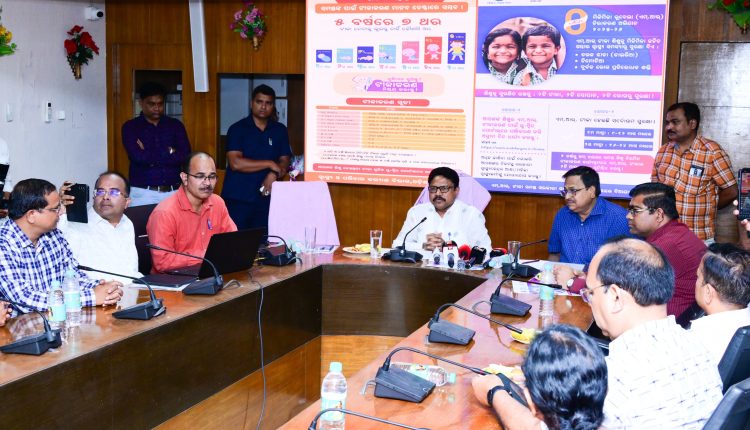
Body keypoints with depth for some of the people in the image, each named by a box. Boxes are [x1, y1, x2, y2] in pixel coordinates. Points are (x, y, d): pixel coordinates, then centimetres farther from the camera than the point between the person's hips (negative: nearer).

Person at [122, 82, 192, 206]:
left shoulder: (175, 125, 8)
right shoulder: (130, 127, 3)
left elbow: (184, 156, -5)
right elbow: (138, 157, -13)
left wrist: (149, 156, -8)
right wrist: (169, 152, -6)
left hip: (173, 192, 2)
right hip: (143, 193, -2)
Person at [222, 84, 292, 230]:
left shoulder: (280, 130, 10)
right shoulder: (237, 129, -1)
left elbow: (284, 161, 8)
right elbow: (235, 163, -11)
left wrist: (273, 174, -14)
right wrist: (269, 164, -9)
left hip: (266, 198, 3)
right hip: (238, 199, -2)